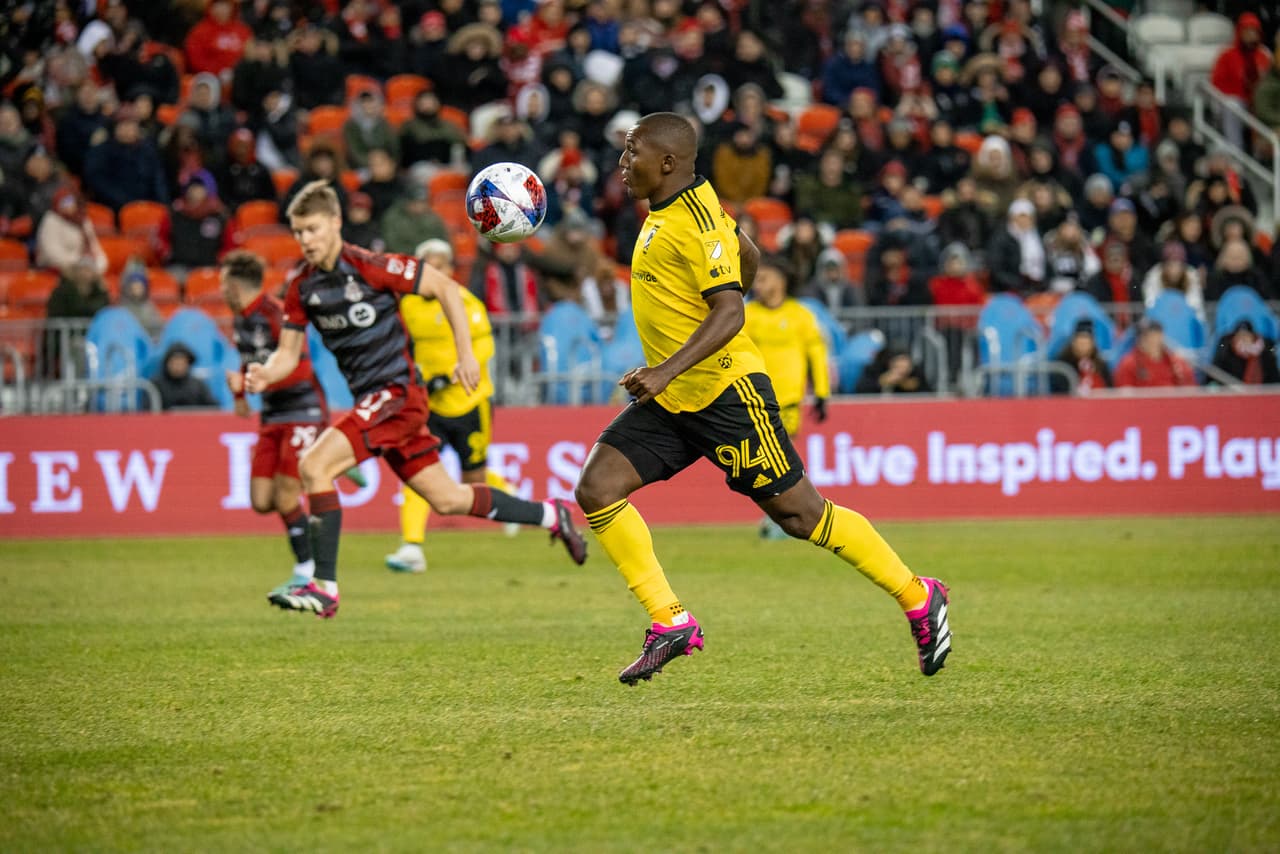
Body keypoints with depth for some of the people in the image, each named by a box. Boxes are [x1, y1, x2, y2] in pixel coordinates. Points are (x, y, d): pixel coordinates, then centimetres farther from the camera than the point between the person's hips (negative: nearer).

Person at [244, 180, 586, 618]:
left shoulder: (369, 266, -14)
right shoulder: (300, 285, 5)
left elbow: (445, 287, -7)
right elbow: (289, 352, 9)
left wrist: (466, 355, -10)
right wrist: (264, 375, -13)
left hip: (397, 391, -7)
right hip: (371, 400, 7)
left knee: (314, 466, -22)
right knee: (447, 499, 12)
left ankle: (323, 586, -19)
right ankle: (551, 516, 31)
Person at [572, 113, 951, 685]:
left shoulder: (695, 219, -18)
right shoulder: (666, 211, 10)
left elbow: (729, 311, -26)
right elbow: (749, 257, 25)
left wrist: (666, 371, -35)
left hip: (724, 391, -9)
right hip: (671, 401, 9)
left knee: (799, 513, -3)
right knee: (596, 488, -6)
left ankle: (918, 599, 12)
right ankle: (671, 624, -3)